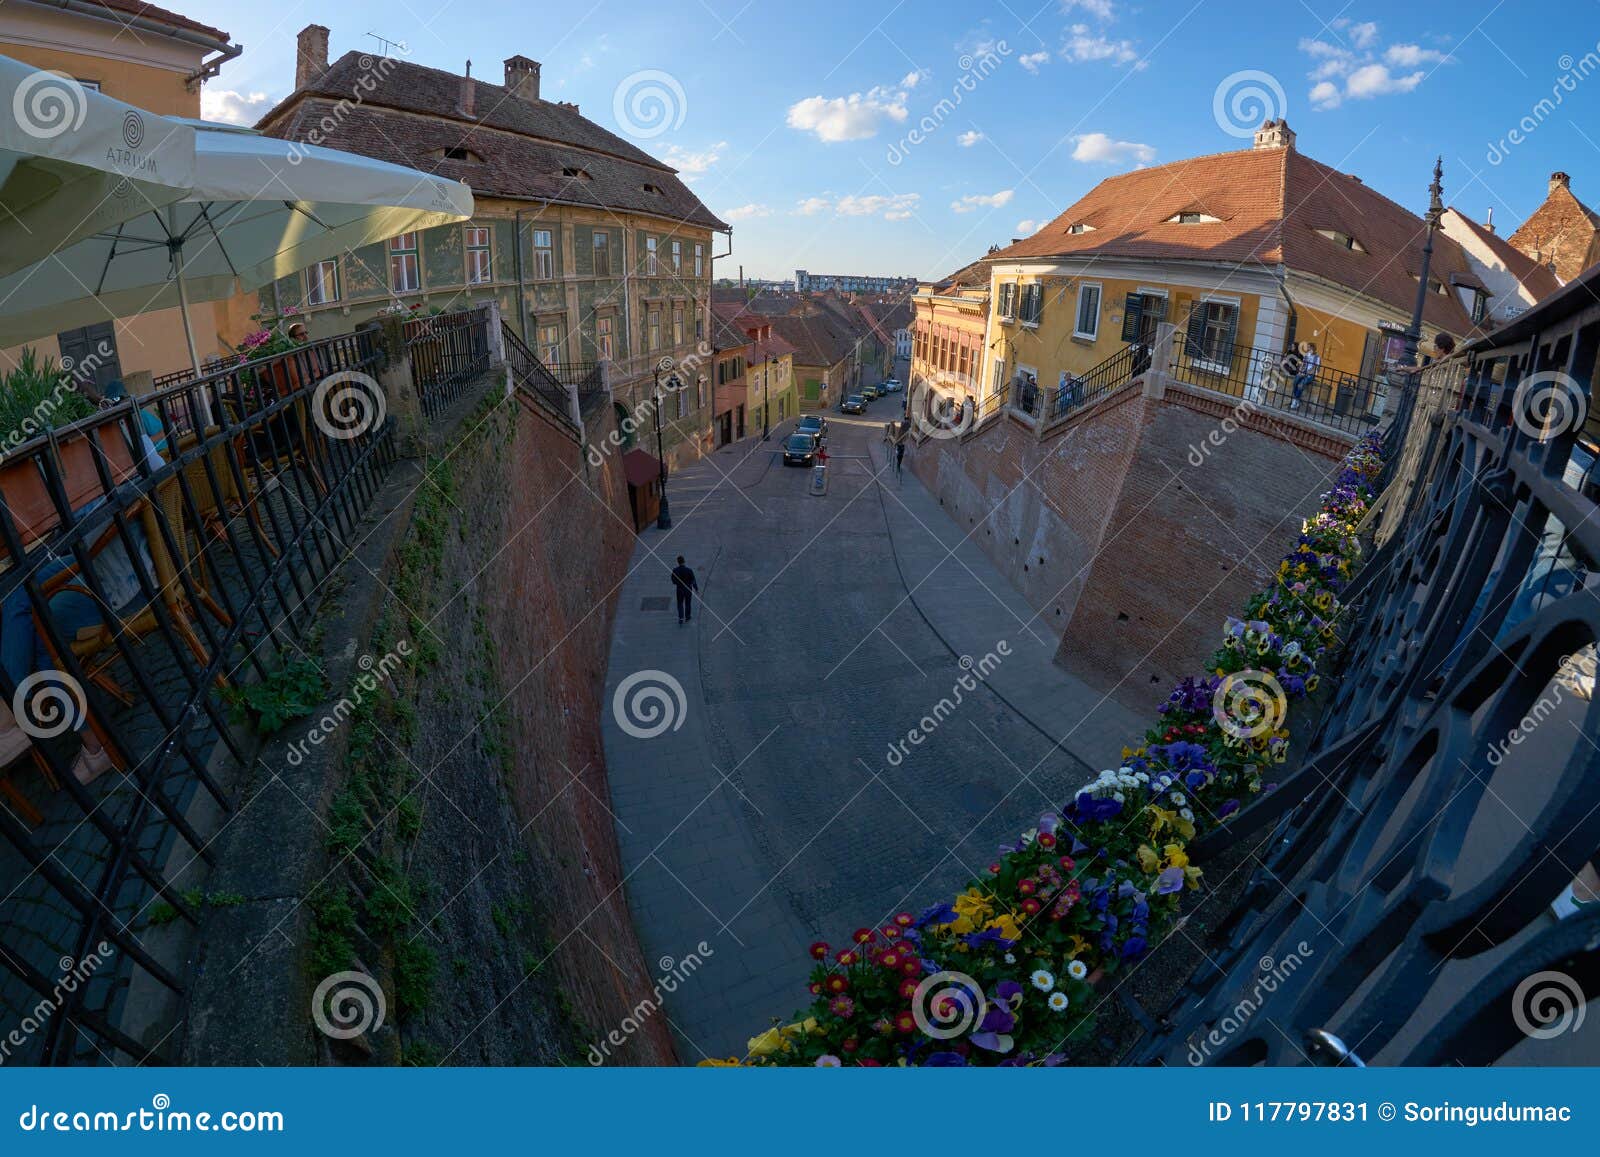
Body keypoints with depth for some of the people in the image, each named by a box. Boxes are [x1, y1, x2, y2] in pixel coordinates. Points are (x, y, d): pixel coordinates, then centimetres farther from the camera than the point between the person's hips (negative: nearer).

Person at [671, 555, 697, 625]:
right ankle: (687, 617, 37)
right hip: (688, 590, -1)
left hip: (679, 589, 1)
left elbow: (673, 581, -5)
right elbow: (693, 581, -14)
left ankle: (681, 618, 5)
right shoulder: (689, 570, -24)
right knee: (688, 603, 20)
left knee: (680, 604, 17)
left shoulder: (675, 570, -19)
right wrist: (696, 588, 4)